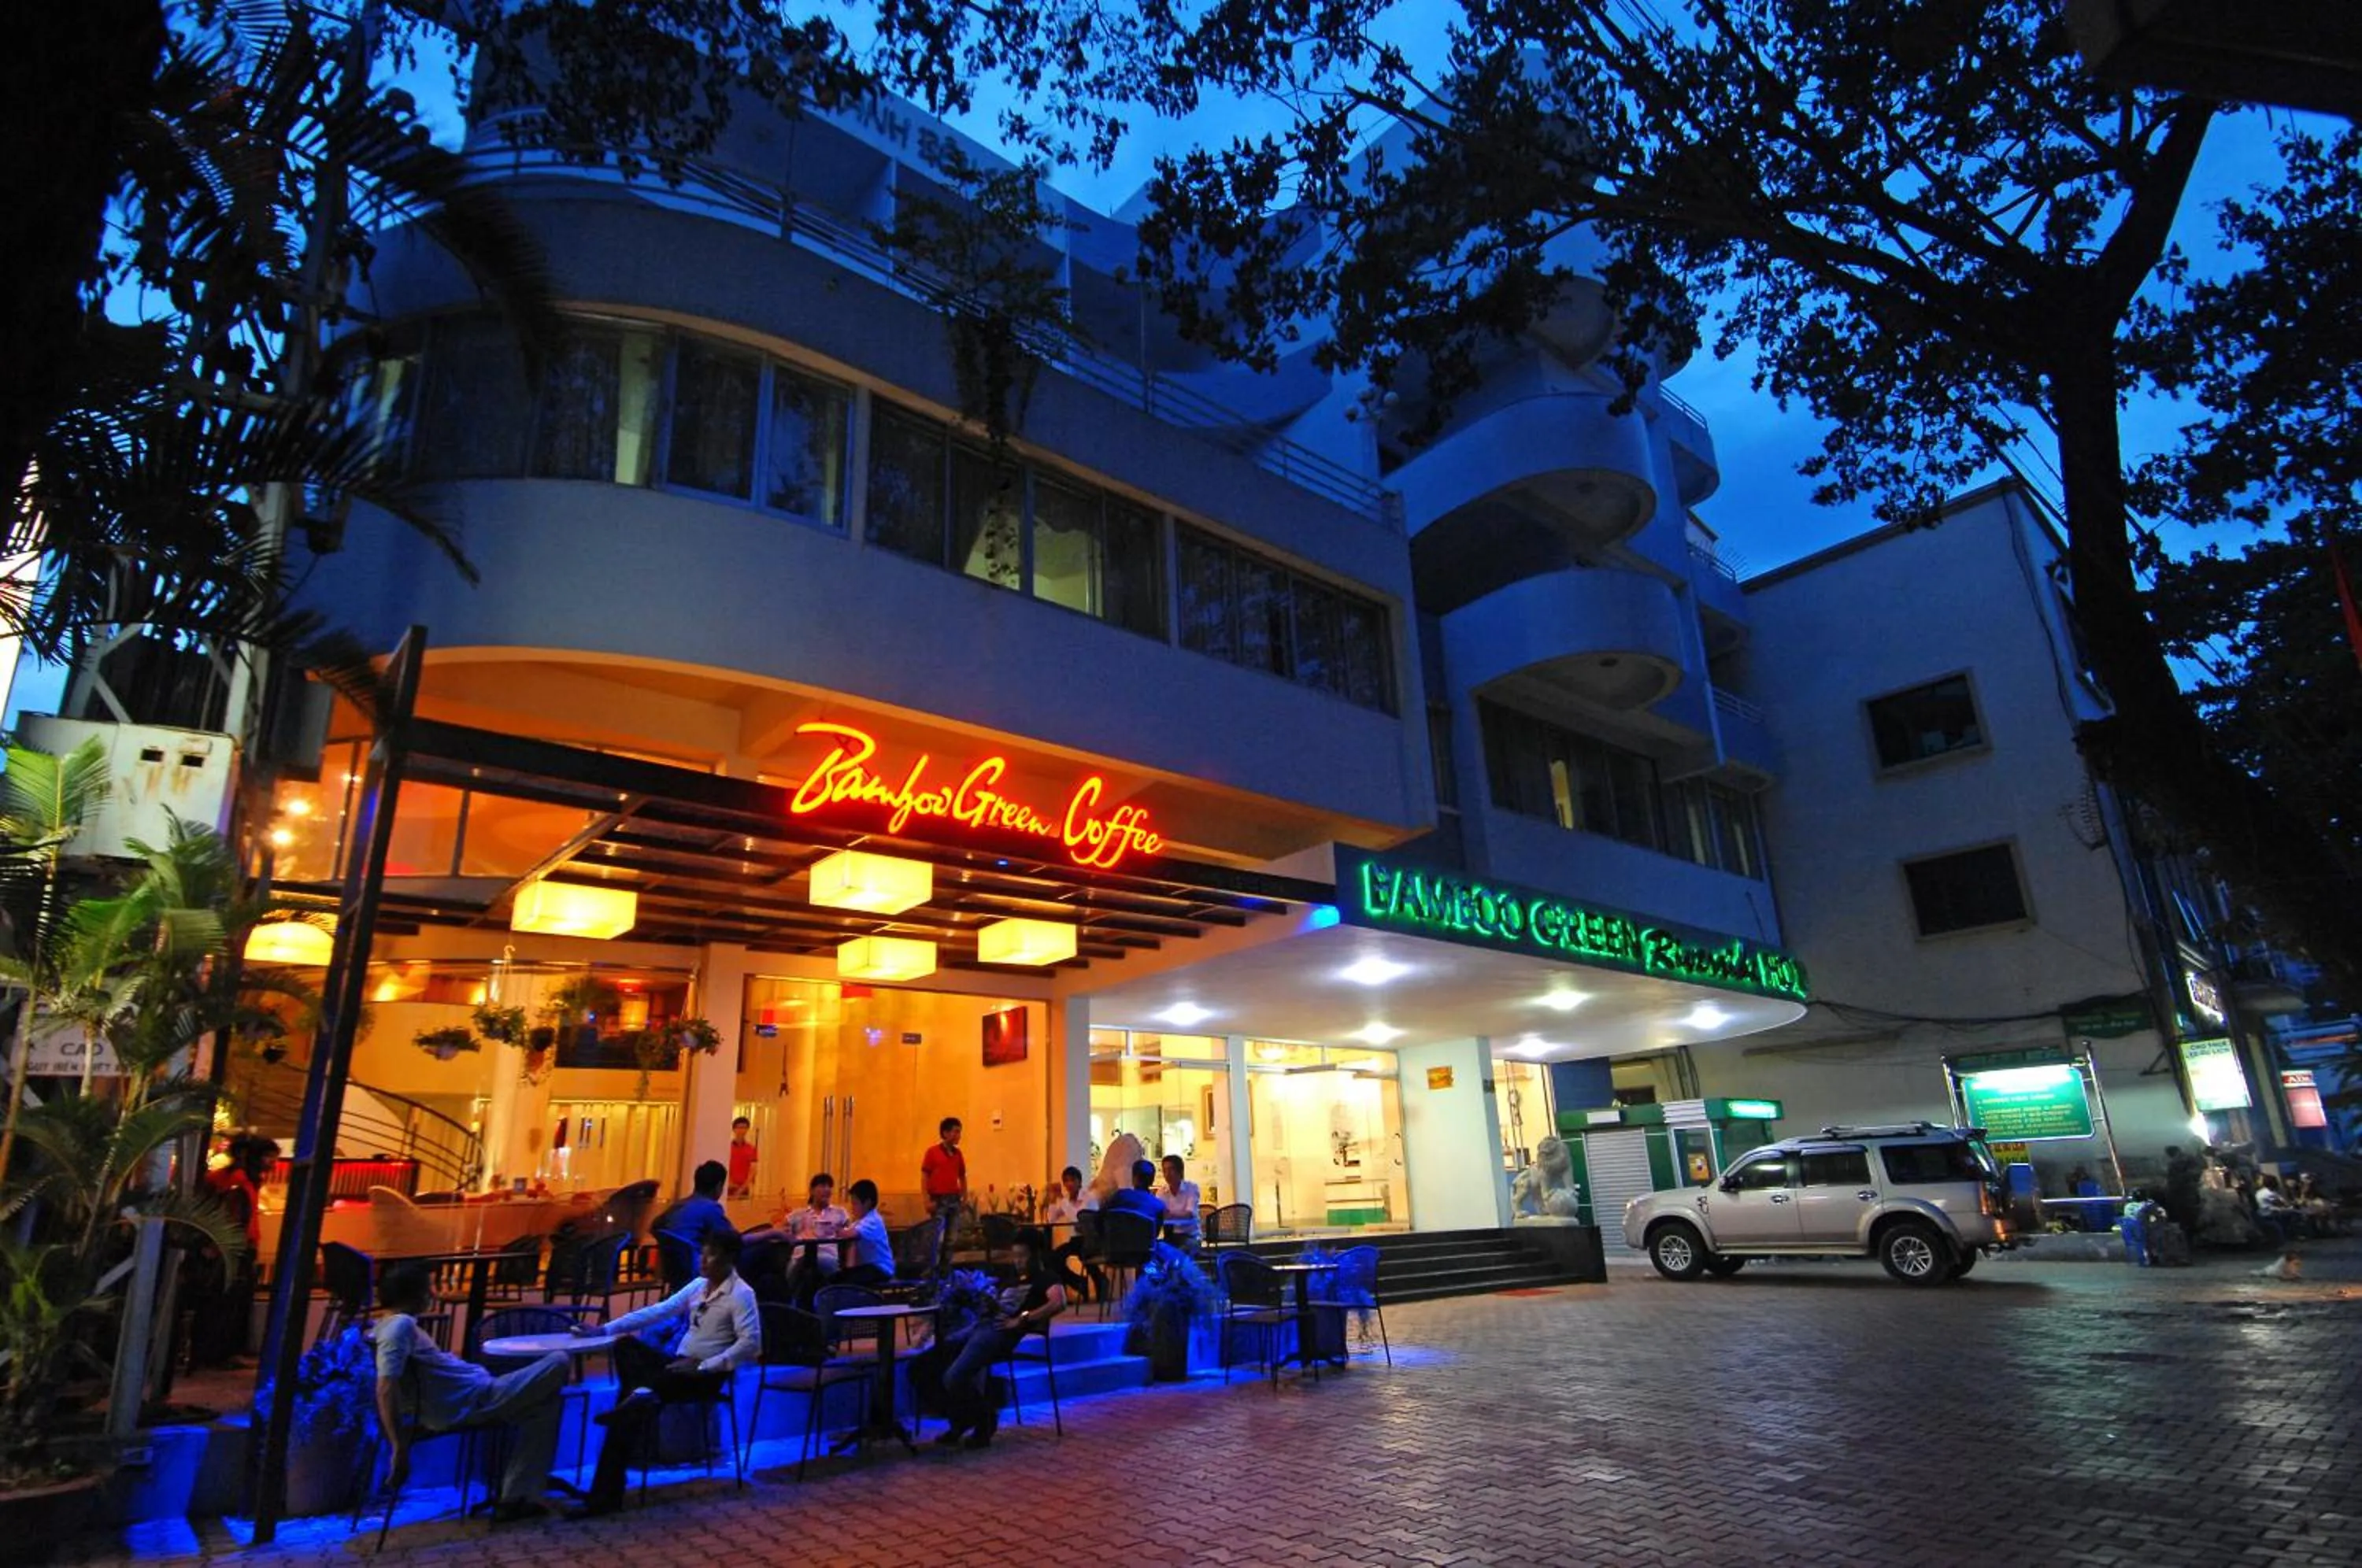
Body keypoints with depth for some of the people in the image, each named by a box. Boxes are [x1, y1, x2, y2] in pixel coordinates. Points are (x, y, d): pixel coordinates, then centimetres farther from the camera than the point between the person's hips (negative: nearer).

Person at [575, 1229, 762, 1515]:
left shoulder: (741, 1294, -12)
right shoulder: (698, 1286, 11)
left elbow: (751, 1344, -20)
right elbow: (657, 1312, 12)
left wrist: (703, 1366, -22)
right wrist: (604, 1329, 5)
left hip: (708, 1374, -8)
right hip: (680, 1365, 8)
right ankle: (641, 1397, -29)